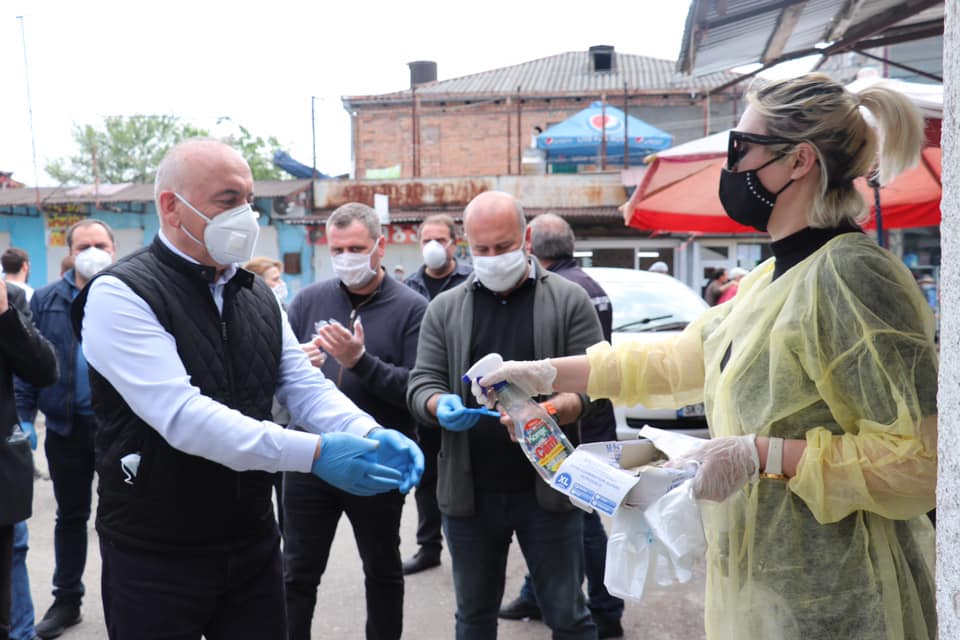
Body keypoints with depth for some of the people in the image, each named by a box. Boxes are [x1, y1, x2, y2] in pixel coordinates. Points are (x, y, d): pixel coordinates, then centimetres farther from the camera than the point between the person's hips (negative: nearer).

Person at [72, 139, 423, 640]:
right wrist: (314, 452, -33)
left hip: (253, 542, 6)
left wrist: (371, 435, -19)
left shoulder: (258, 294, 7)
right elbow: (179, 413, -26)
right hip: (156, 557, -5)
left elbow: (304, 387, 1)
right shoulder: (121, 294, -15)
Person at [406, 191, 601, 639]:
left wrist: (552, 410, -27)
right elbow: (421, 384, 2)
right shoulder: (444, 308, 5)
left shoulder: (570, 300, -1)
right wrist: (441, 406, -22)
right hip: (469, 492, 2)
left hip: (548, 487, -2)